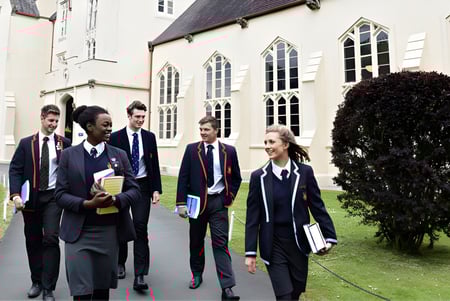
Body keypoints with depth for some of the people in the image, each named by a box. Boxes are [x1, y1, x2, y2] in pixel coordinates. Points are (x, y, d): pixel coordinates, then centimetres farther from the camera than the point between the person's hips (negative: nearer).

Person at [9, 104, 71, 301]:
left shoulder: (64, 143, 1)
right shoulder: (26, 143, 3)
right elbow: (15, 170, -1)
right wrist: (15, 194, -14)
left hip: (53, 197, -2)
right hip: (31, 197, 2)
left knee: (51, 239, -9)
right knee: (33, 241, 12)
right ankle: (37, 281, 29)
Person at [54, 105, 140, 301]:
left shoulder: (119, 155, 4)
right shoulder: (69, 155, 0)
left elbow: (134, 190, 1)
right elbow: (60, 194, -3)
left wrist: (115, 200, -19)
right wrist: (87, 204, -20)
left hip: (109, 231, 2)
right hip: (78, 232, -1)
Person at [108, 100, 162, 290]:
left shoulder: (150, 137, 4)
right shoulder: (116, 137, -2)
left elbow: (154, 164, 4)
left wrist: (156, 189, -2)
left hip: (142, 186, 0)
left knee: (140, 228, -8)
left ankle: (139, 275, -6)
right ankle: (120, 263, 35)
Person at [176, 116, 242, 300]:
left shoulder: (229, 151, 0)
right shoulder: (191, 149, -1)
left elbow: (236, 177, 10)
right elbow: (183, 177, -4)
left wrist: (230, 196, 0)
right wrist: (181, 203, -9)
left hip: (218, 202, -1)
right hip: (196, 201, 1)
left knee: (220, 243, -3)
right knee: (196, 241, 15)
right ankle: (197, 274, 36)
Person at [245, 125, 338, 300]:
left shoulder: (304, 172, -5)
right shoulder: (258, 176, -6)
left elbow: (317, 206, 1)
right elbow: (253, 217, -4)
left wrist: (329, 237, -4)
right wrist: (250, 252, -5)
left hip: (299, 243, 2)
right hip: (273, 246, -1)